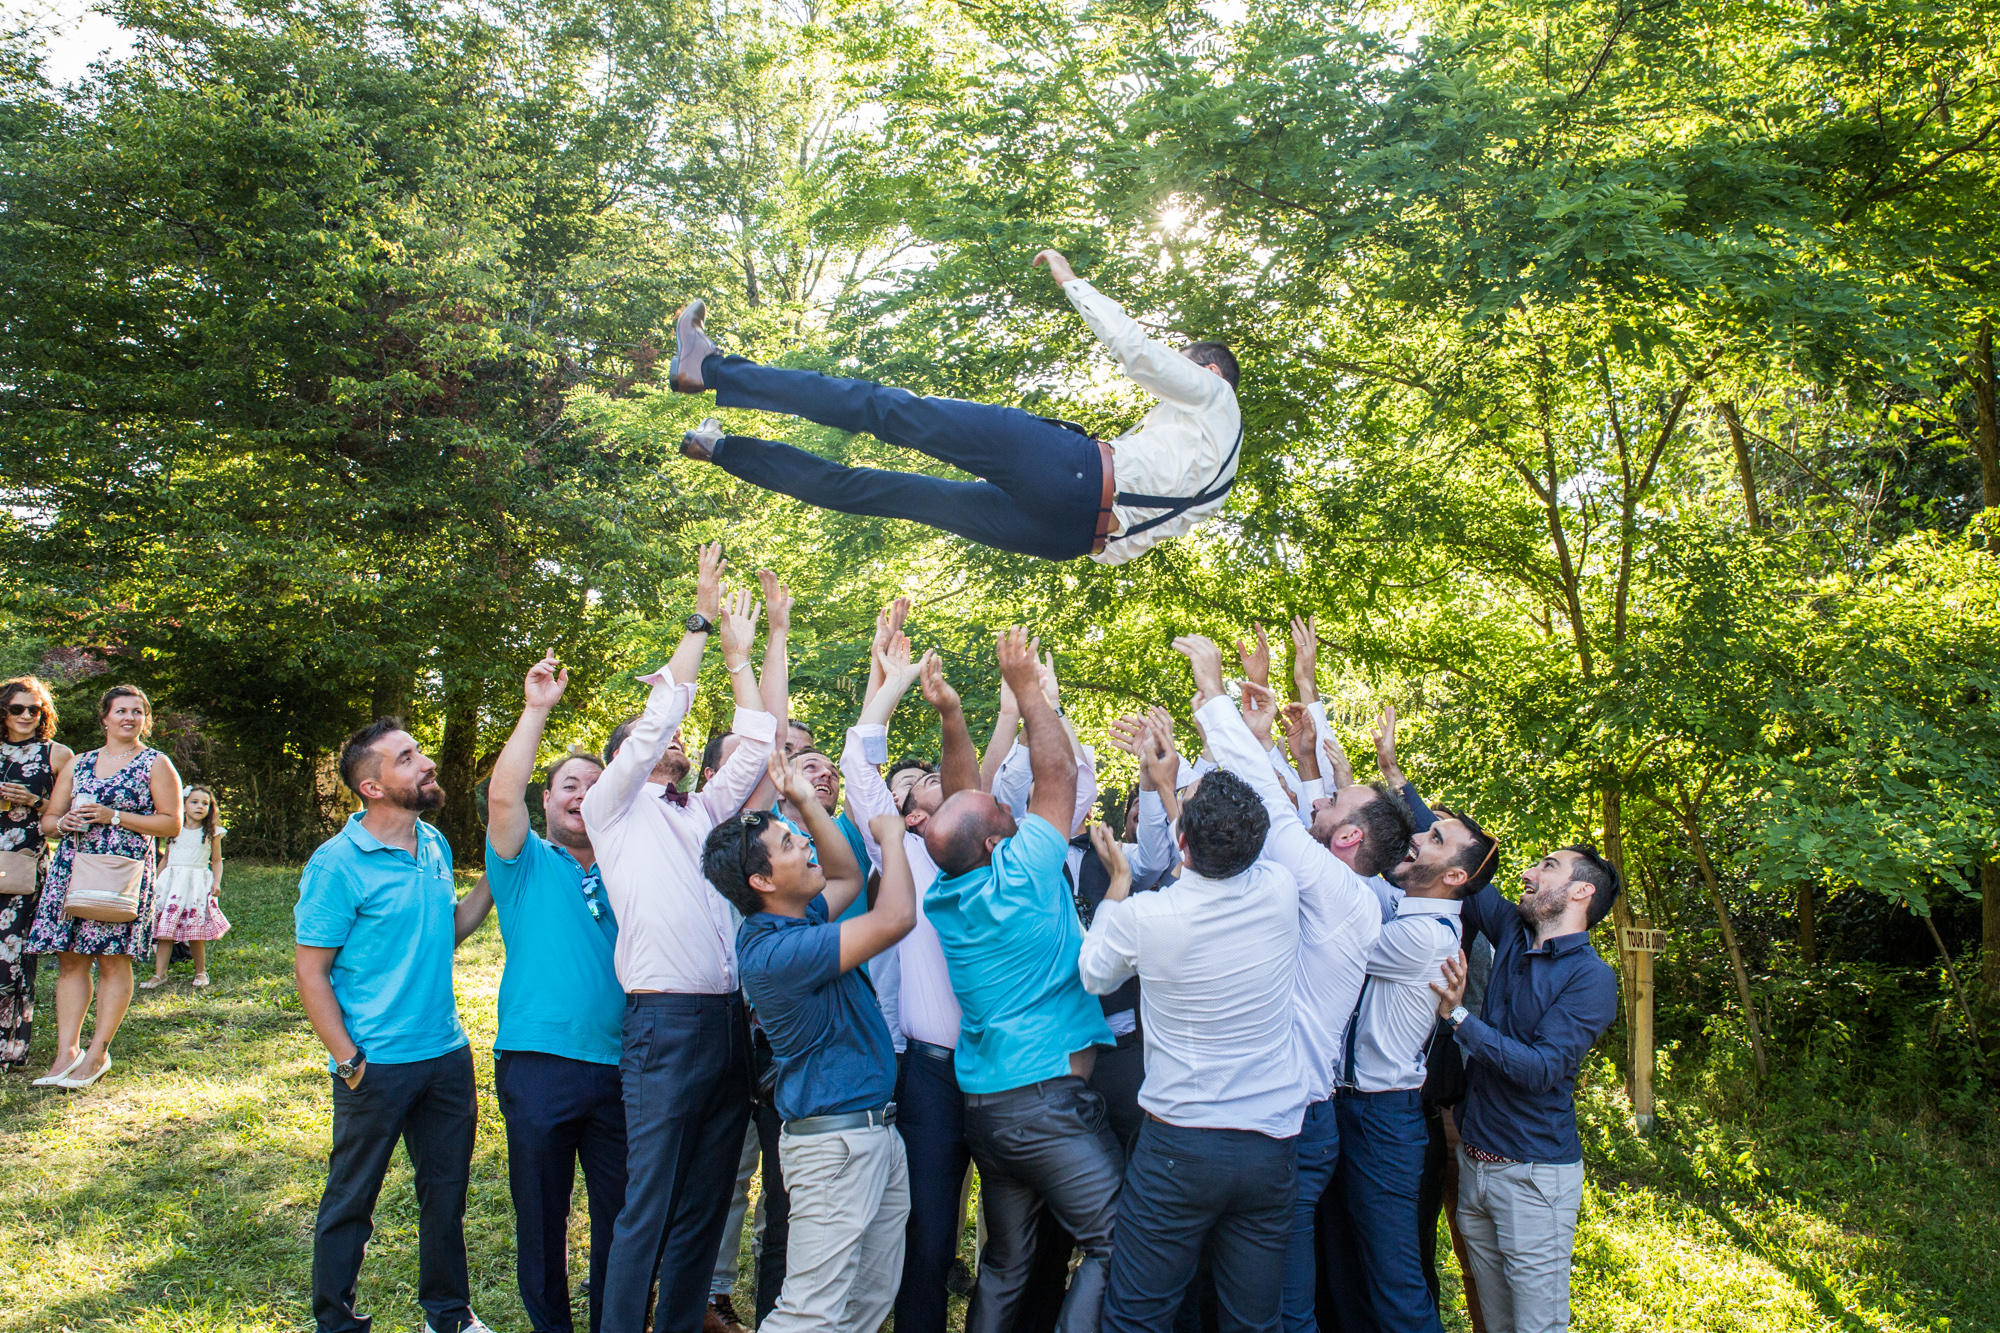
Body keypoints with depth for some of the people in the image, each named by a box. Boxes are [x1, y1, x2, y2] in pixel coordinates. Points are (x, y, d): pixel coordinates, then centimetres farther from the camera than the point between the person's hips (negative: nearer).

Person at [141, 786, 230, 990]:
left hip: (198, 881, -2)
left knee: (196, 931, -3)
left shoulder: (212, 833, 6)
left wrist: (216, 883, -1)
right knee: (165, 927, -6)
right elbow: (166, 859, 18)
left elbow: (216, 861, 11)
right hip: (171, 881, 2)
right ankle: (159, 974, -2)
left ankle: (201, 971, 12)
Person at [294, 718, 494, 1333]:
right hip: (376, 1065, -6)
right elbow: (310, 972, -12)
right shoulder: (338, 863, -14)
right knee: (350, 1201, 10)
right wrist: (350, 1063, -14)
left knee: (446, 1192, 17)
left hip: (447, 1053, 6)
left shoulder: (435, 844, 5)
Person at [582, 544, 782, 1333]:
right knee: (647, 1208, -2)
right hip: (665, 1025, -6)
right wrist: (701, 623, 0)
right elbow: (659, 714, -5)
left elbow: (754, 746, 16)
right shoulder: (615, 808, 6)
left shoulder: (702, 815, 21)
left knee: (705, 1204, 11)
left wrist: (739, 652, 18)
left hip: (730, 1023, 6)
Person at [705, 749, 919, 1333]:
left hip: (875, 1131, 10)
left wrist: (808, 802, 14)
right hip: (834, 1140, -10)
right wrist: (890, 835, -8)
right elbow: (895, 918, -26)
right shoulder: (773, 950, -22)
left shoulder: (801, 917, 9)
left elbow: (849, 877, 26)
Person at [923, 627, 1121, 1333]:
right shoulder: (1019, 873, -14)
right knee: (1116, 1245, -4)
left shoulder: (942, 895, 5)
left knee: (1004, 1265, 15)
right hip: (1050, 1099, -8)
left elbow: (964, 798, 19)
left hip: (982, 1105, 8)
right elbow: (1058, 772, -4)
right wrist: (1025, 686, 3)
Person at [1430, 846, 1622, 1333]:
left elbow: (1541, 1068, -22)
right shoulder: (1514, 934, 5)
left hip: (1534, 1174, -6)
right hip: (1474, 1160, 6)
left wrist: (1458, 1016, -27)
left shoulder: (1592, 977, -13)